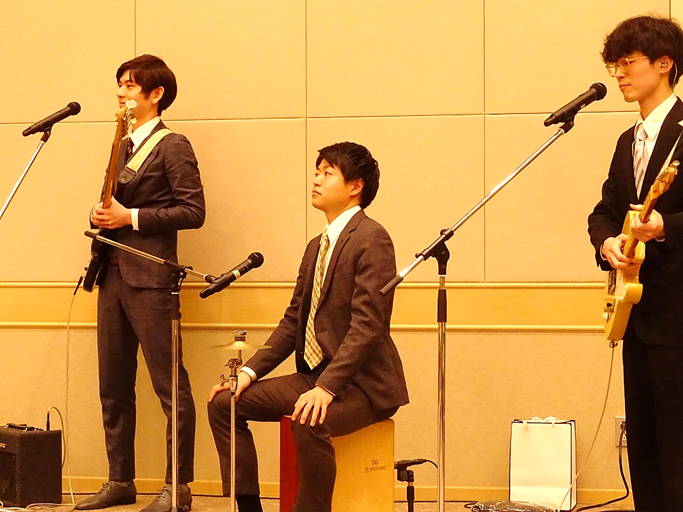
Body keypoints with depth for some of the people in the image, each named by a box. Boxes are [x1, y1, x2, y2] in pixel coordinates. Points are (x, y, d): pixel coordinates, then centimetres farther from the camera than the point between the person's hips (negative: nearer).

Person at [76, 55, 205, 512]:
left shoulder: (173, 146, -6)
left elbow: (193, 211, -13)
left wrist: (130, 217, -15)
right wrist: (103, 216, 5)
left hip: (148, 278, -9)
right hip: (112, 275, 9)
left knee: (170, 385, -5)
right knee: (113, 386, 11)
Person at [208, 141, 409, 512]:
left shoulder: (371, 239, -12)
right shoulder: (317, 246, 17)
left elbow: (367, 325, -21)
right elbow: (293, 320, 16)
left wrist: (327, 388, -29)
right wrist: (250, 371, 3)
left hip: (360, 383, -9)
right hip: (314, 376, 9)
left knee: (310, 423, -36)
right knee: (224, 403, -1)